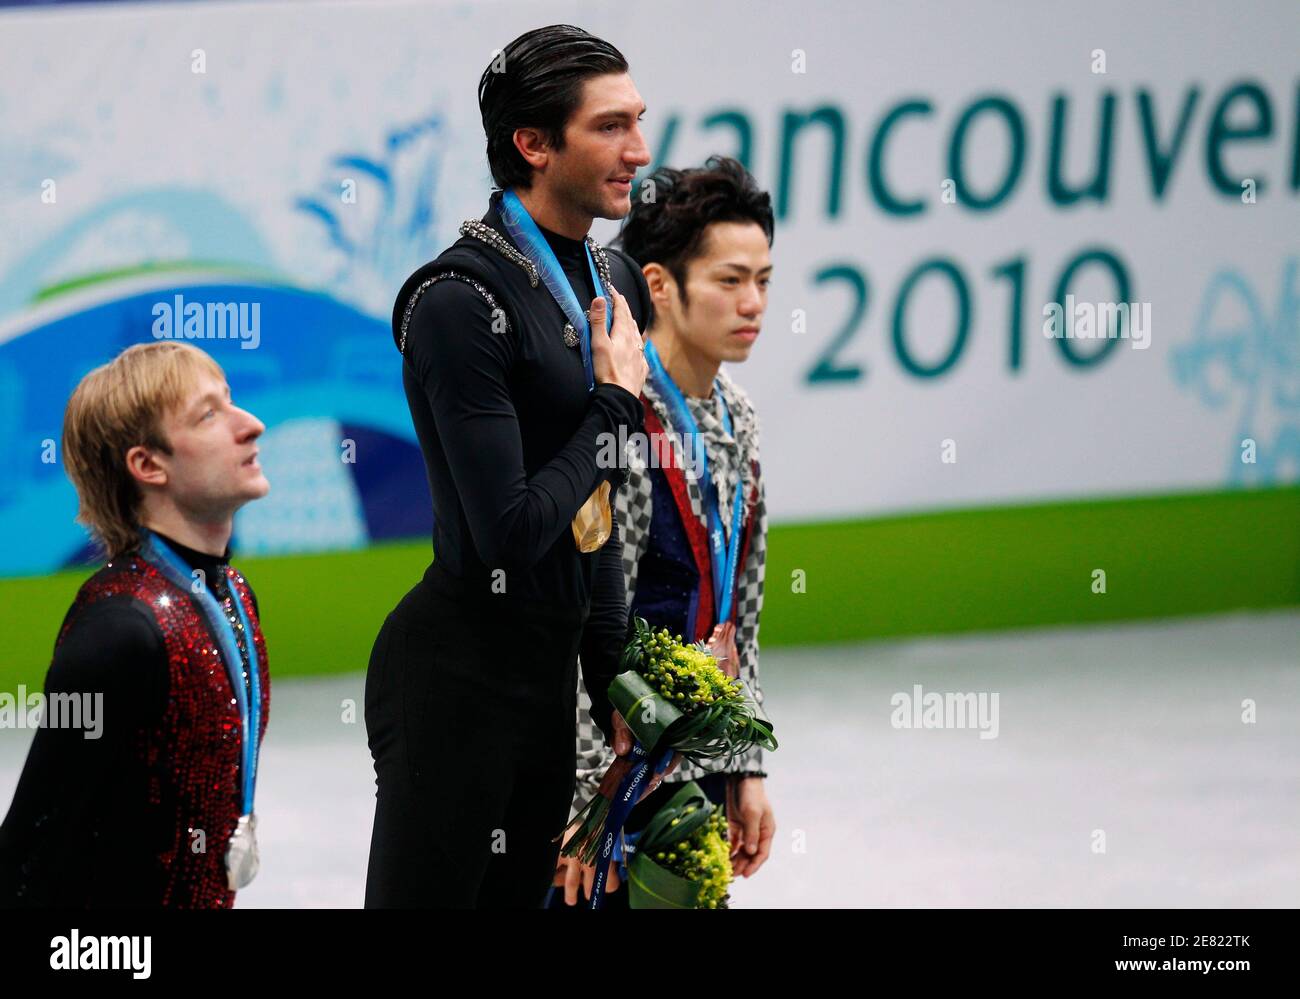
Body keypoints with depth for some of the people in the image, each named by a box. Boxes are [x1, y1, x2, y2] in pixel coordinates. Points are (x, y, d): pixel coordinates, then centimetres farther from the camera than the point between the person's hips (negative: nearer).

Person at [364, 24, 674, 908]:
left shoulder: (613, 279, 9)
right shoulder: (463, 300, -18)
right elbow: (512, 530, -23)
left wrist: (612, 676, 14)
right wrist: (614, 403, -11)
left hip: (552, 665, 9)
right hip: (459, 670, -9)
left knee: (522, 894, 12)